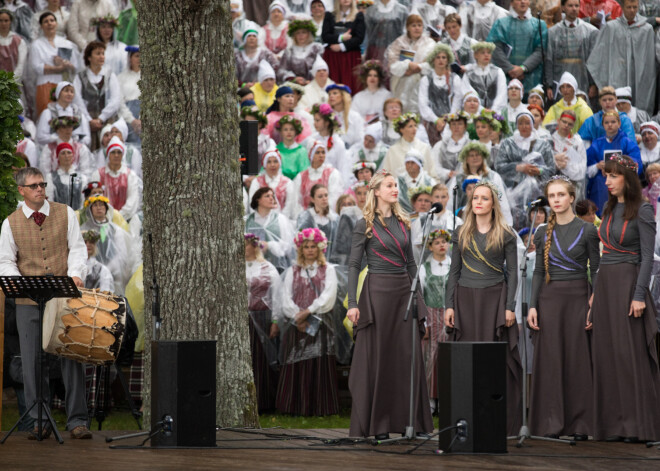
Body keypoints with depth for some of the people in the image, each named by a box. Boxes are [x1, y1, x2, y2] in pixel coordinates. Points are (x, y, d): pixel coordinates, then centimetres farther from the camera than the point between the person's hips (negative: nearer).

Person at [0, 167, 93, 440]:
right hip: (29, 303, 0)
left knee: (72, 357, -3)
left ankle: (77, 420, 2)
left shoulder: (65, 214, 7)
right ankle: (40, 422, 9)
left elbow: (77, 248, 5)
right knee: (32, 362, 1)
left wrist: (75, 274, -14)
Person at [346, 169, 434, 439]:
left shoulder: (402, 223, 13)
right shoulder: (365, 225, -2)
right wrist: (352, 303, -13)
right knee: (377, 356, -2)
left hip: (404, 292, 5)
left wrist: (418, 296, 14)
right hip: (378, 291, -5)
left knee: (409, 355, 3)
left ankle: (410, 420, 7)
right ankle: (376, 424, 2)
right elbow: (353, 265, -5)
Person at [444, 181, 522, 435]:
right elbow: (454, 271, 11)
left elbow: (512, 272, 2)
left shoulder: (505, 235, 3)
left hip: (494, 298, -2)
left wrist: (509, 307, -7)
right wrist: (449, 305, 3)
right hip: (466, 298, 2)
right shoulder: (461, 233, 10)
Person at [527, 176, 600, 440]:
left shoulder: (587, 231, -1)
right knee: (550, 360, 1)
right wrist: (532, 306, 1)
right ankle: (552, 423, 5)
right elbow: (538, 272, 11)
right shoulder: (543, 233, 9)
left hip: (578, 298, -3)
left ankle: (579, 425, 3)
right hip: (549, 299, 3)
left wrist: (594, 305, -9)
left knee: (578, 359, -2)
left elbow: (596, 270, -1)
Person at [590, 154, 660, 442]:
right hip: (605, 282, 8)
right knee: (606, 352, 5)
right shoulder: (610, 210, 15)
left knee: (631, 353, -8)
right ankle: (613, 423, 9)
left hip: (628, 282, -8)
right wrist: (595, 294, 16)